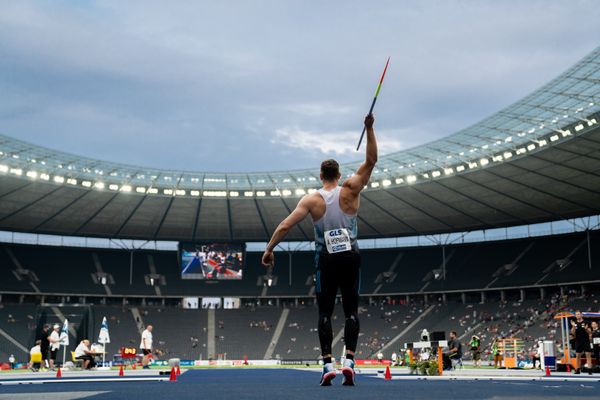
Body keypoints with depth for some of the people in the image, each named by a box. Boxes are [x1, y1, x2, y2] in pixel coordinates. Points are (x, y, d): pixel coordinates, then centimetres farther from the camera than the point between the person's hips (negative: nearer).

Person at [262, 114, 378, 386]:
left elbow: (285, 225, -7)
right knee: (351, 311, 5)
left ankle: (328, 365, -3)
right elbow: (371, 161, -2)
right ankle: (349, 361, -9)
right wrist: (369, 128, -5)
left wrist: (269, 249, 1)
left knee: (325, 313, 5)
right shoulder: (349, 190, -1)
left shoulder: (312, 199, -1)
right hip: (350, 257, 1)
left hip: (326, 259, 0)